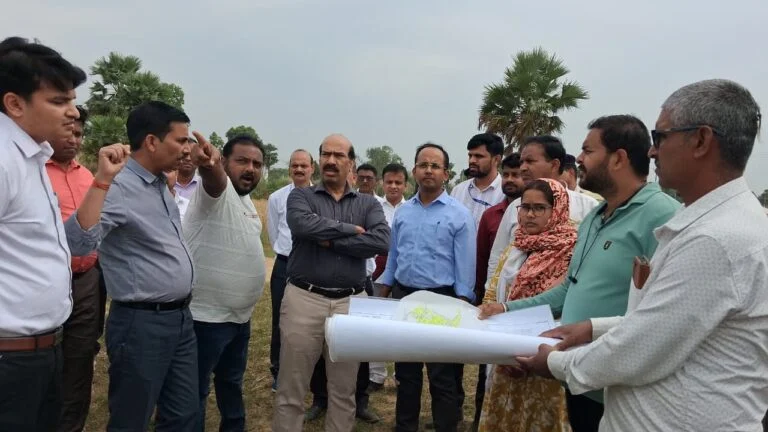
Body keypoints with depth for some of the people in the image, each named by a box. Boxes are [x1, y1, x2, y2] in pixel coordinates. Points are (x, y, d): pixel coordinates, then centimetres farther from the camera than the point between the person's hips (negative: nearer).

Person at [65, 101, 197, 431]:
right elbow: (77, 243, -32)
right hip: (142, 324, -8)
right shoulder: (118, 187, -18)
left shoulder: (162, 185, 10)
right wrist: (102, 180, -35)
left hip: (181, 318, 8)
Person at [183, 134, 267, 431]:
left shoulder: (246, 200, 10)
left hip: (240, 316, 9)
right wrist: (208, 161, -64)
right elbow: (214, 178, -42)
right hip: (207, 317, -9)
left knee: (232, 383, 25)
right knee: (196, 392, 7)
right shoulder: (218, 189, -17)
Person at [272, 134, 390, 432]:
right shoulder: (301, 196, 5)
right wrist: (351, 229, -11)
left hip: (350, 302, 2)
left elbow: (381, 242, -11)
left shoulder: (369, 204, 8)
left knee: (344, 392, 14)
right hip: (304, 299, -1)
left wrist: (330, 241, -13)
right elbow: (303, 225, -19)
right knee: (290, 389, 9)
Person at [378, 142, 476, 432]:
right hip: (402, 297, 5)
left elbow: (465, 268, -8)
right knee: (405, 371, 17)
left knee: (442, 377, 6)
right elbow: (393, 259, 12)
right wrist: (381, 299, 8)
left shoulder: (459, 215, -7)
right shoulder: (402, 212, 7)